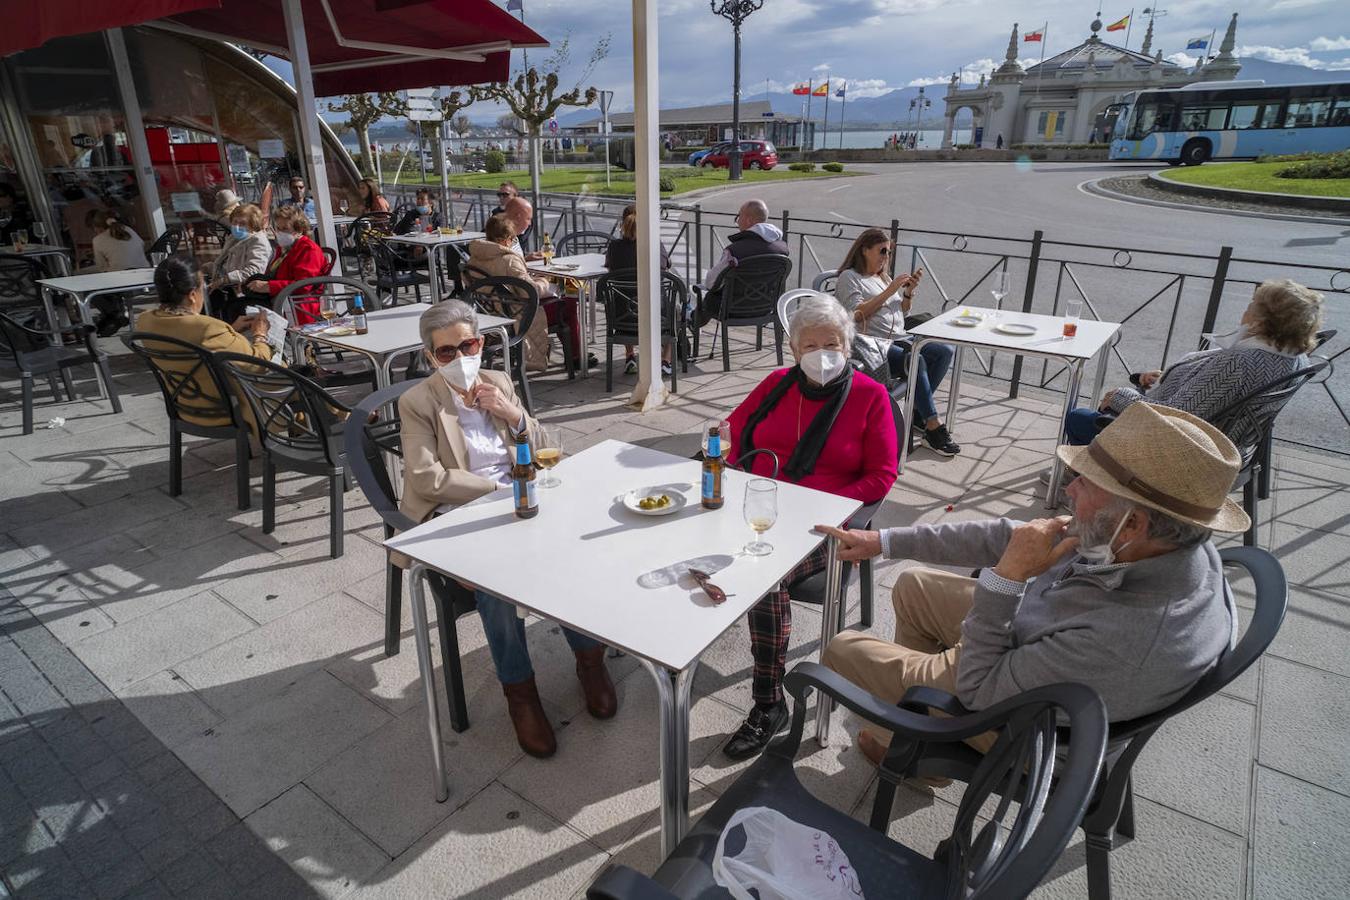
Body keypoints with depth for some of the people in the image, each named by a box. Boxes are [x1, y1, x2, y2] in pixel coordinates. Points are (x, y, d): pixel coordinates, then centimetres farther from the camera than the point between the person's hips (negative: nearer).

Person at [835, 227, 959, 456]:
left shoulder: (883, 277, 26)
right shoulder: (849, 277, 3)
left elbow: (903, 310, 27)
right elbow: (857, 314, -13)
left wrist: (909, 291, 7)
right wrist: (889, 291, -12)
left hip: (899, 341, 8)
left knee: (945, 351, -16)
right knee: (915, 360, -33)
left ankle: (917, 411, -11)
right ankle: (933, 429, -30)